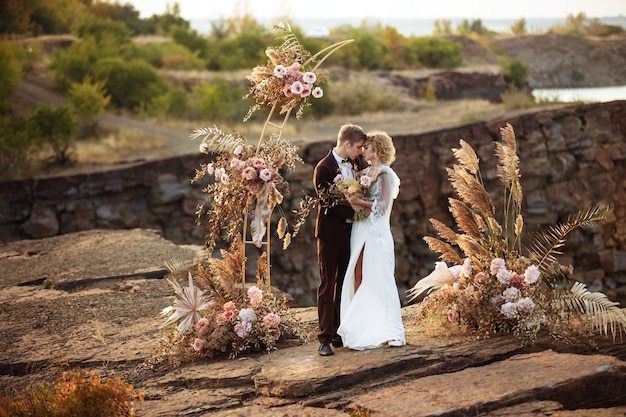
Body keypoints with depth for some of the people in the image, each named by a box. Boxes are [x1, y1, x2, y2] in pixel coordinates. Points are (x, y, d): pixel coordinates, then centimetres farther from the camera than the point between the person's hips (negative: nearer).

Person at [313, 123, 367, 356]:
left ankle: (339, 334, 19)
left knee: (344, 283, 11)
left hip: (350, 230, 7)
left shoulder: (355, 163, 6)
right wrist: (354, 211, -22)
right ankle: (324, 339, -1)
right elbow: (327, 204, -18)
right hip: (331, 232, -7)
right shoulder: (324, 168, -14)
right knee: (327, 284, -3)